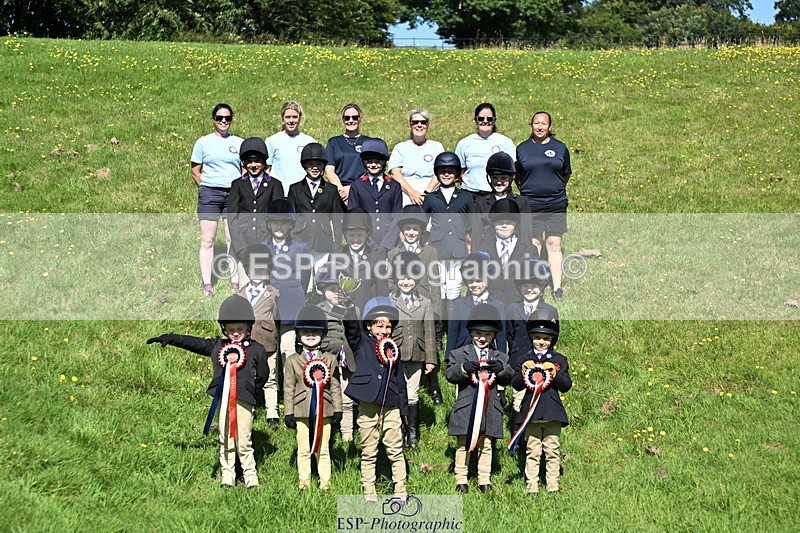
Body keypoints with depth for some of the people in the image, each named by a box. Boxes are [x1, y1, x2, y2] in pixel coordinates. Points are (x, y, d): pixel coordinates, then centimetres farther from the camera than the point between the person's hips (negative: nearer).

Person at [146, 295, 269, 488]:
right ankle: (227, 476, 18)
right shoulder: (218, 345, 10)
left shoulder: (257, 350, 1)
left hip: (244, 401, -4)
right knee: (225, 441, 10)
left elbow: (262, 376, 7)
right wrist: (170, 339, 1)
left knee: (243, 442, -2)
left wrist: (249, 392, 1)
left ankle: (250, 476, 7)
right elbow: (195, 343, 8)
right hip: (222, 399, 4)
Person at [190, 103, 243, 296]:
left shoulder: (239, 143, 10)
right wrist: (206, 188, 1)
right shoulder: (203, 142, 6)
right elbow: (195, 170, 9)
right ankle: (207, 284, 2)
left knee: (234, 240, 1)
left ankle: (236, 281, 6)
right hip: (210, 194, -1)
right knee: (207, 240, -1)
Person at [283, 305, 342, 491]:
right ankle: (304, 483, 15)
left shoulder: (330, 359, 8)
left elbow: (335, 387, 8)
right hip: (302, 411, 0)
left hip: (324, 411, 0)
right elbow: (289, 388, 3)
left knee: (323, 450, 7)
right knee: (303, 450, 6)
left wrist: (337, 410, 5)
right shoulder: (292, 360, 5)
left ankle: (325, 483, 14)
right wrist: (288, 413, -1)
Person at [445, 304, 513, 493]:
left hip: (490, 409, 3)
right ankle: (461, 480, 11)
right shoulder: (459, 353, 3)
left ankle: (484, 480, 17)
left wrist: (501, 369, -18)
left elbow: (510, 378, 3)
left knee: (486, 445, 10)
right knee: (464, 444, 5)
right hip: (466, 408, -3)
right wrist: (464, 368, -25)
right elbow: (449, 374, -6)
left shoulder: (499, 357, 11)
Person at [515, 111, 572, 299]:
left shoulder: (560, 148, 5)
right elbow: (517, 177, 12)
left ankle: (557, 287, 6)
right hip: (531, 205, 0)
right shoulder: (522, 148, 5)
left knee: (554, 245, 2)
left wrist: (554, 189, 13)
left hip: (556, 205, 0)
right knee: (533, 245, 4)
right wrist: (527, 191, 9)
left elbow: (566, 175, 14)